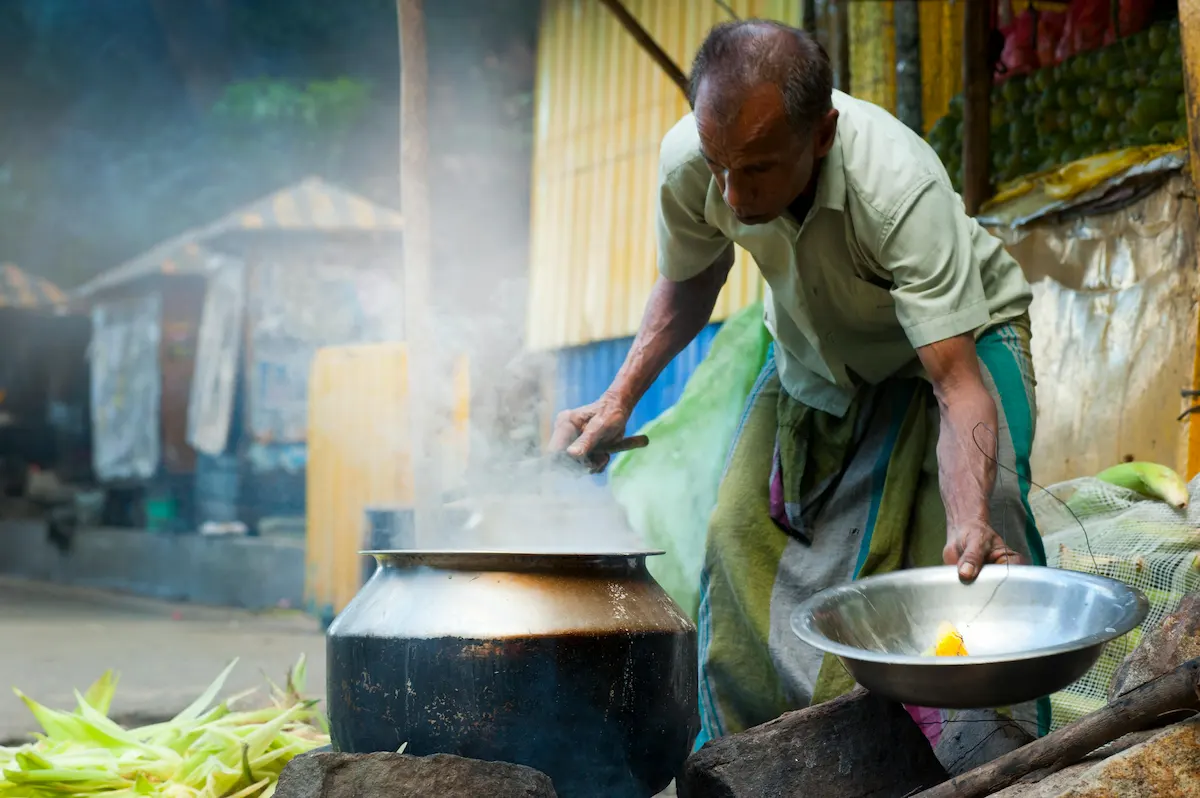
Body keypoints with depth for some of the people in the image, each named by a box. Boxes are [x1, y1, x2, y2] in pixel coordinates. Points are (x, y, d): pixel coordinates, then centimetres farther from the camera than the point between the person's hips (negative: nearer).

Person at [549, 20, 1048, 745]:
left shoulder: (900, 190, -41)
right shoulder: (689, 164, -27)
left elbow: (959, 384, -44)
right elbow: (690, 283, -3)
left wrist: (970, 523, -61)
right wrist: (620, 400, -14)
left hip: (957, 334, -4)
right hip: (816, 352, 5)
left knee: (976, 564, -23)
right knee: (743, 536, -2)